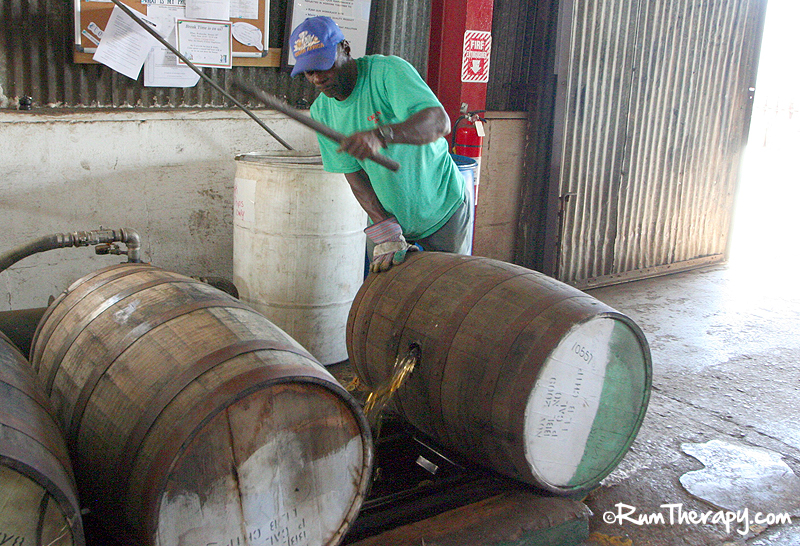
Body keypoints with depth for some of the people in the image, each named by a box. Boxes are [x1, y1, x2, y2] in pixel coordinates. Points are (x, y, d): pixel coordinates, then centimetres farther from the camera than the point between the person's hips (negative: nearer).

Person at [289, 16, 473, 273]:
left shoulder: (388, 71, -24)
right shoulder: (321, 112, -6)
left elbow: (440, 122, -40)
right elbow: (353, 173, -7)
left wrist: (380, 134, -57)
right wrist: (385, 232, -19)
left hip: (444, 210, -4)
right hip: (387, 215, 4)